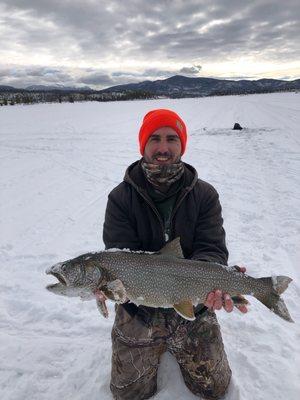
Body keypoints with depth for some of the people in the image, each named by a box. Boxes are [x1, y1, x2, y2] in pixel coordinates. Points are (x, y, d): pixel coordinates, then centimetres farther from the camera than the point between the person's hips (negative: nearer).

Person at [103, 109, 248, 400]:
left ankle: (173, 346, 41)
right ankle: (160, 347, 39)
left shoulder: (205, 195, -8)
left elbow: (211, 250, -15)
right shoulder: (121, 198, -10)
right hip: (140, 310, 0)